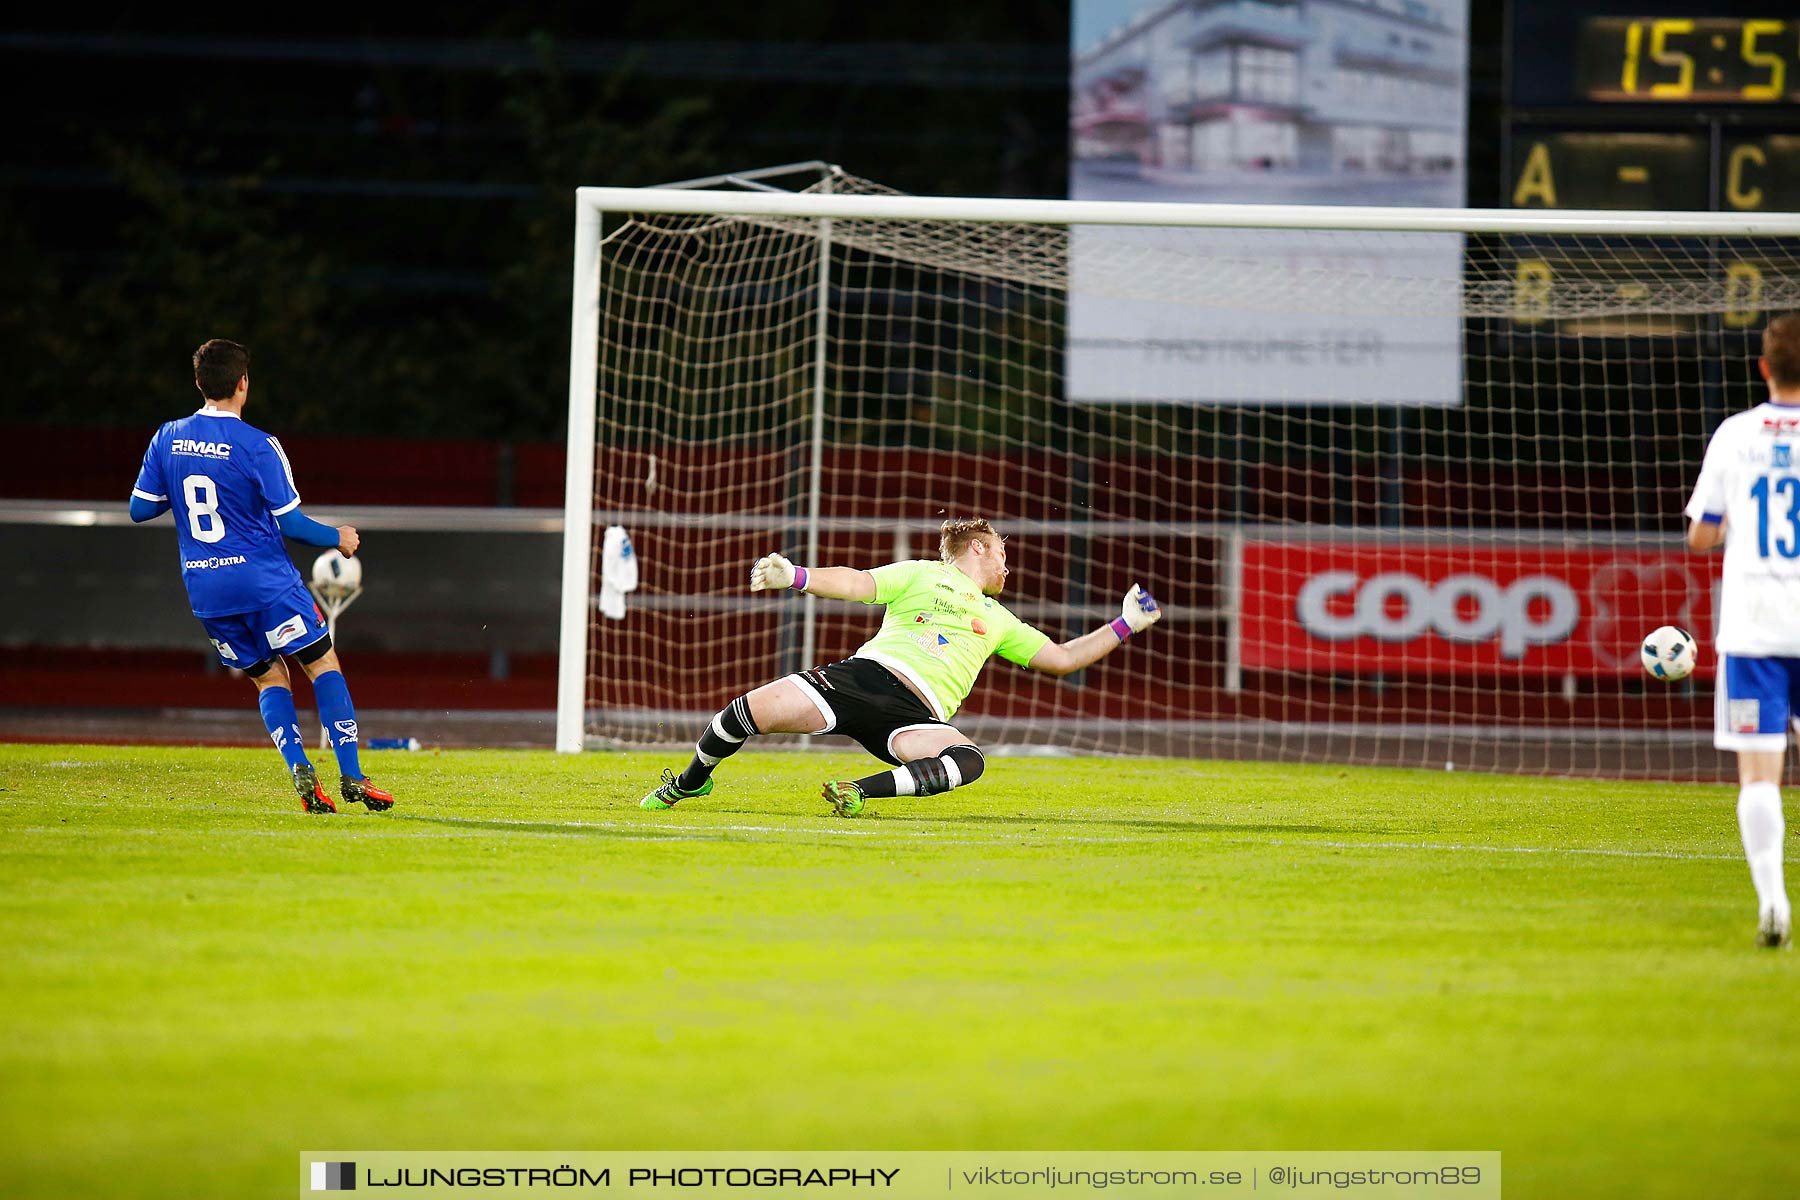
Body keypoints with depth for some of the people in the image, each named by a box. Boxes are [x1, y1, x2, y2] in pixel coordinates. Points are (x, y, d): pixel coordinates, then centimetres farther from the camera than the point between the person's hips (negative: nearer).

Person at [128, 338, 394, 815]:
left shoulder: (167, 439, 1)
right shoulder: (258, 446, -13)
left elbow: (139, 509, 8)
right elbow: (291, 523, -11)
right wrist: (338, 538, 7)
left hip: (203, 588, 5)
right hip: (265, 579, -5)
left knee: (269, 679, 15)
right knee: (323, 664, 4)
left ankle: (299, 769, -5)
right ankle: (351, 776, -6)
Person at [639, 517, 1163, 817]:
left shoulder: (1000, 622, 32)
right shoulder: (923, 574, 17)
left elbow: (1062, 658, 32)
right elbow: (856, 584, 4)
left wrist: (1125, 625, 28)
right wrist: (795, 576, -13)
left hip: (915, 716, 3)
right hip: (868, 673, -3)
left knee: (968, 761, -32)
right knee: (752, 711, -21)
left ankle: (863, 791, -37)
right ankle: (692, 781, 6)